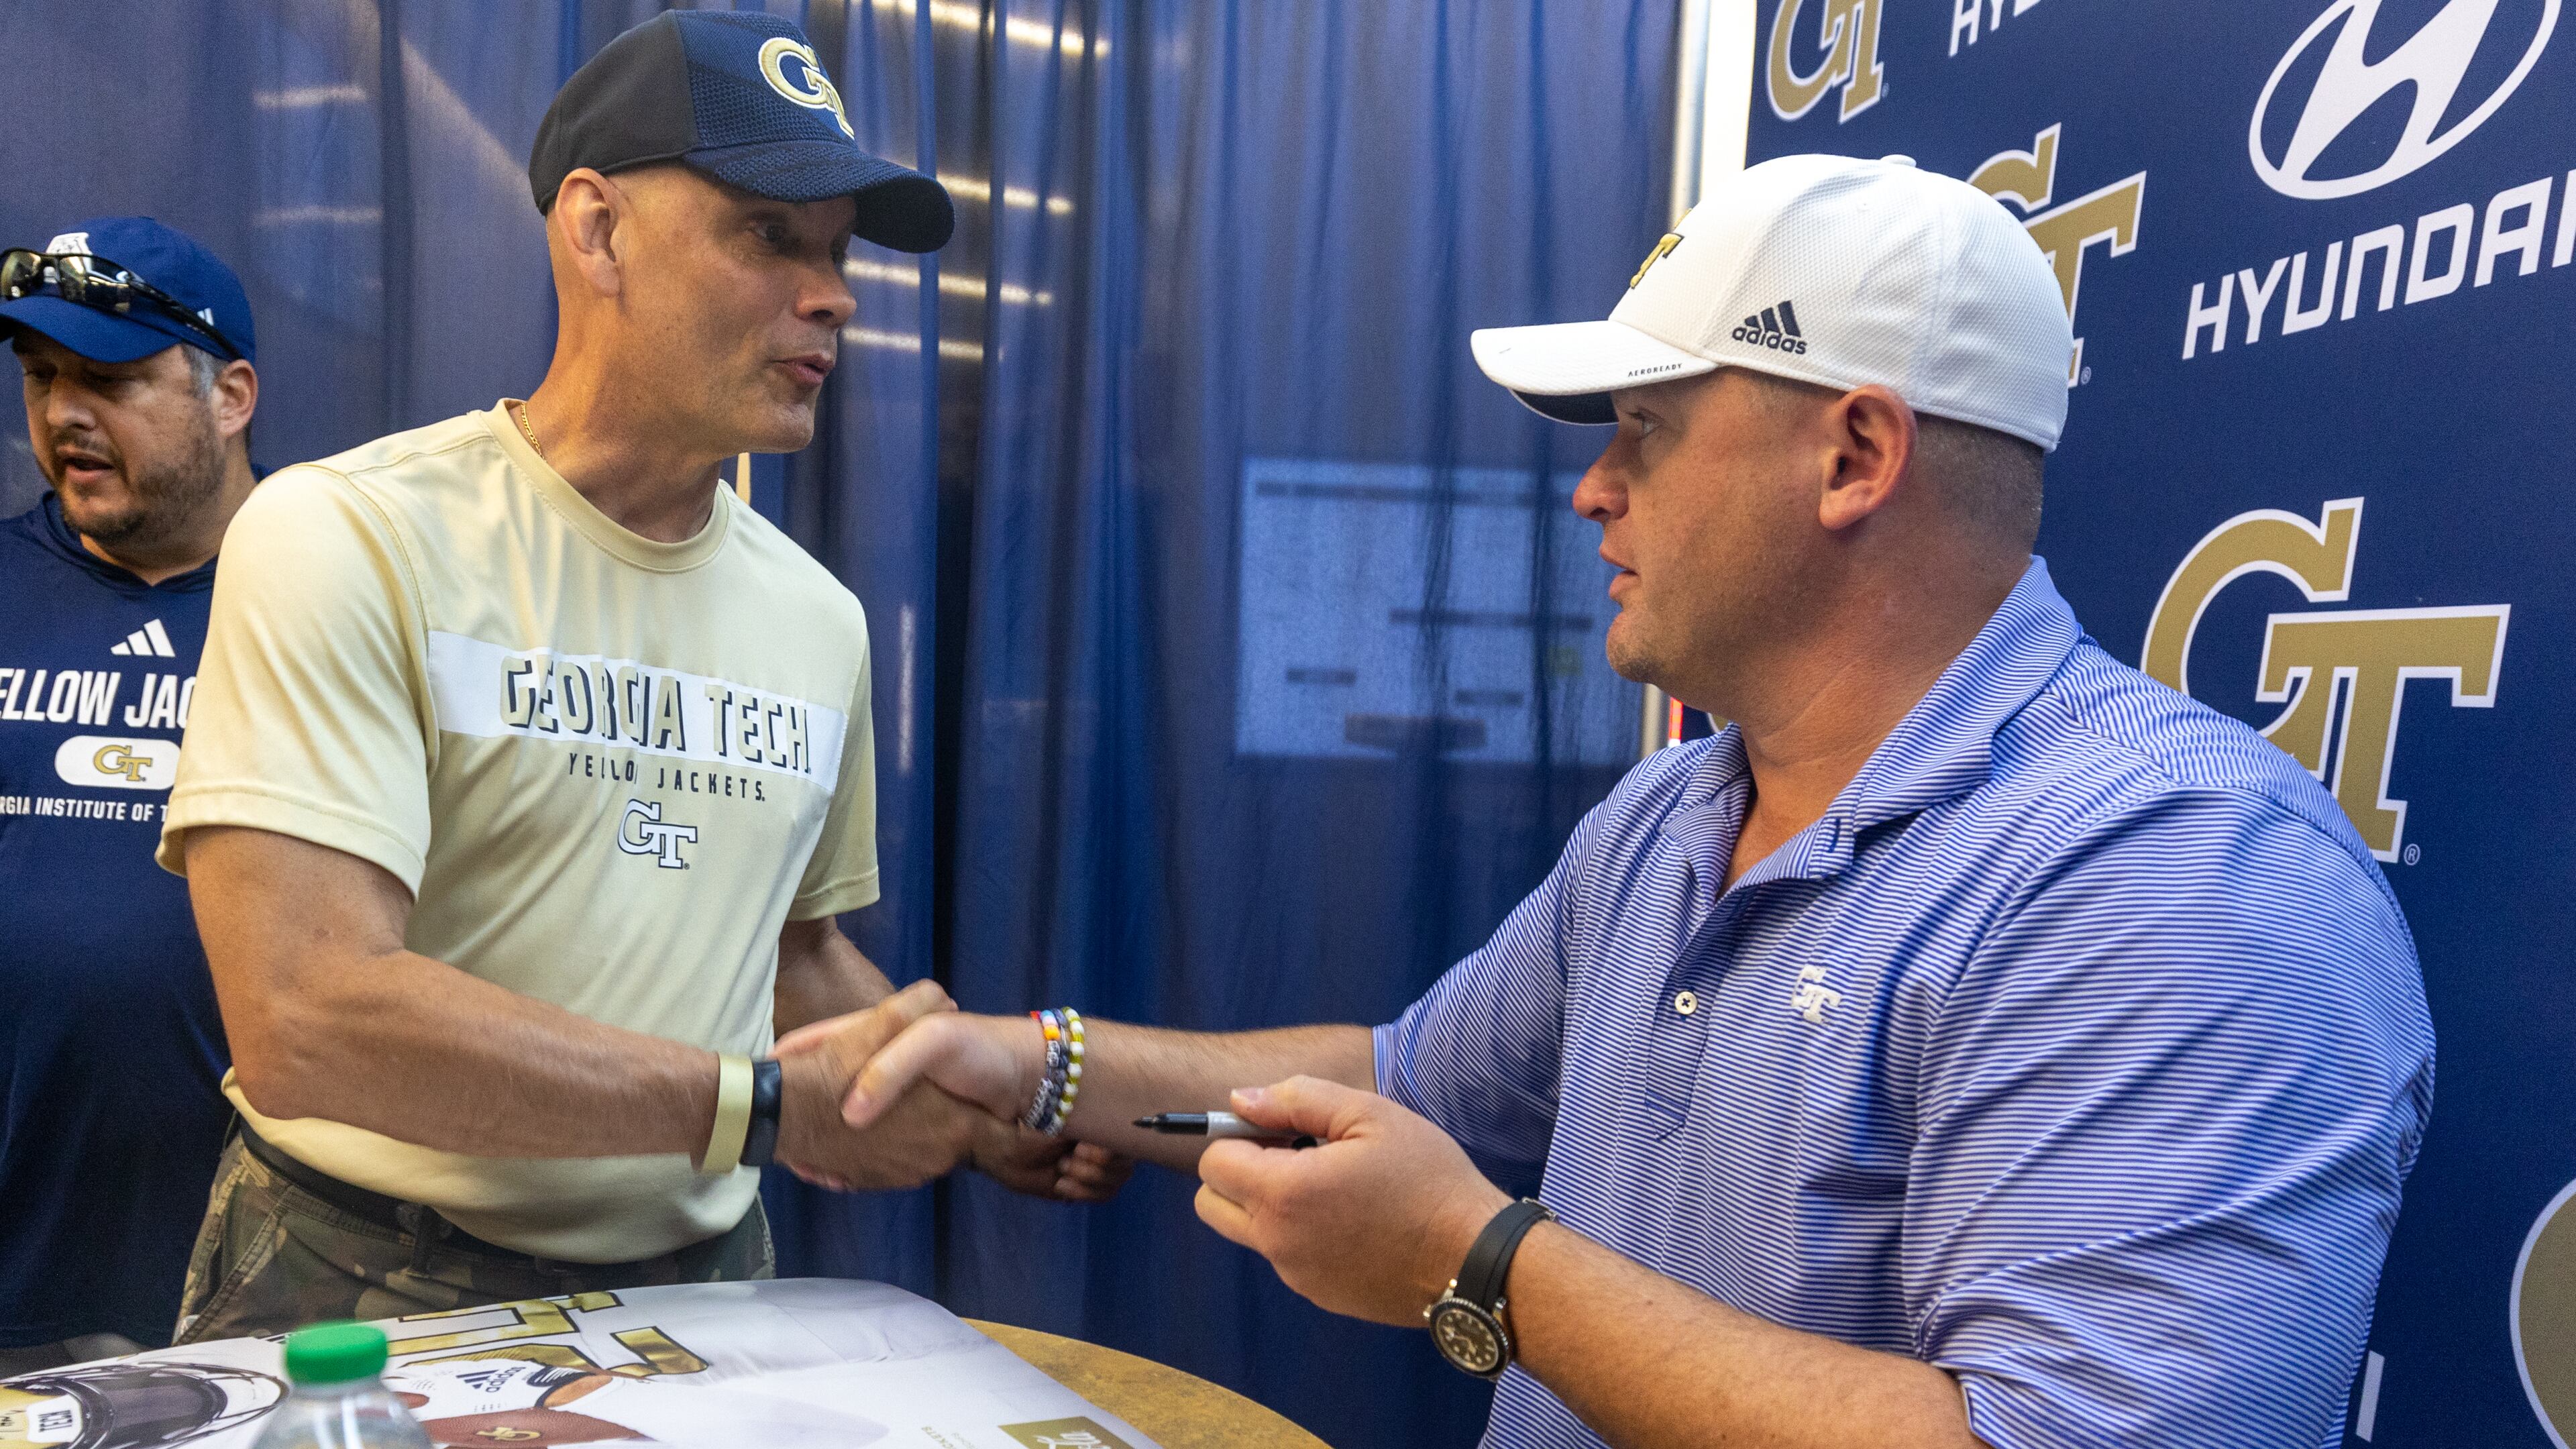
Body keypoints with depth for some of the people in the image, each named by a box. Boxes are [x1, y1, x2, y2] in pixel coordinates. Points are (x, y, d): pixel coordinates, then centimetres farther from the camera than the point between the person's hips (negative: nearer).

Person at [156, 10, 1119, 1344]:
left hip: (701, 1284, 4)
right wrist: (783, 1105, -19)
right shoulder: (344, 537, -11)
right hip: (373, 1287, -3)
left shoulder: (820, 619, 6)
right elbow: (304, 1021, -20)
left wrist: (974, 1102, 1)